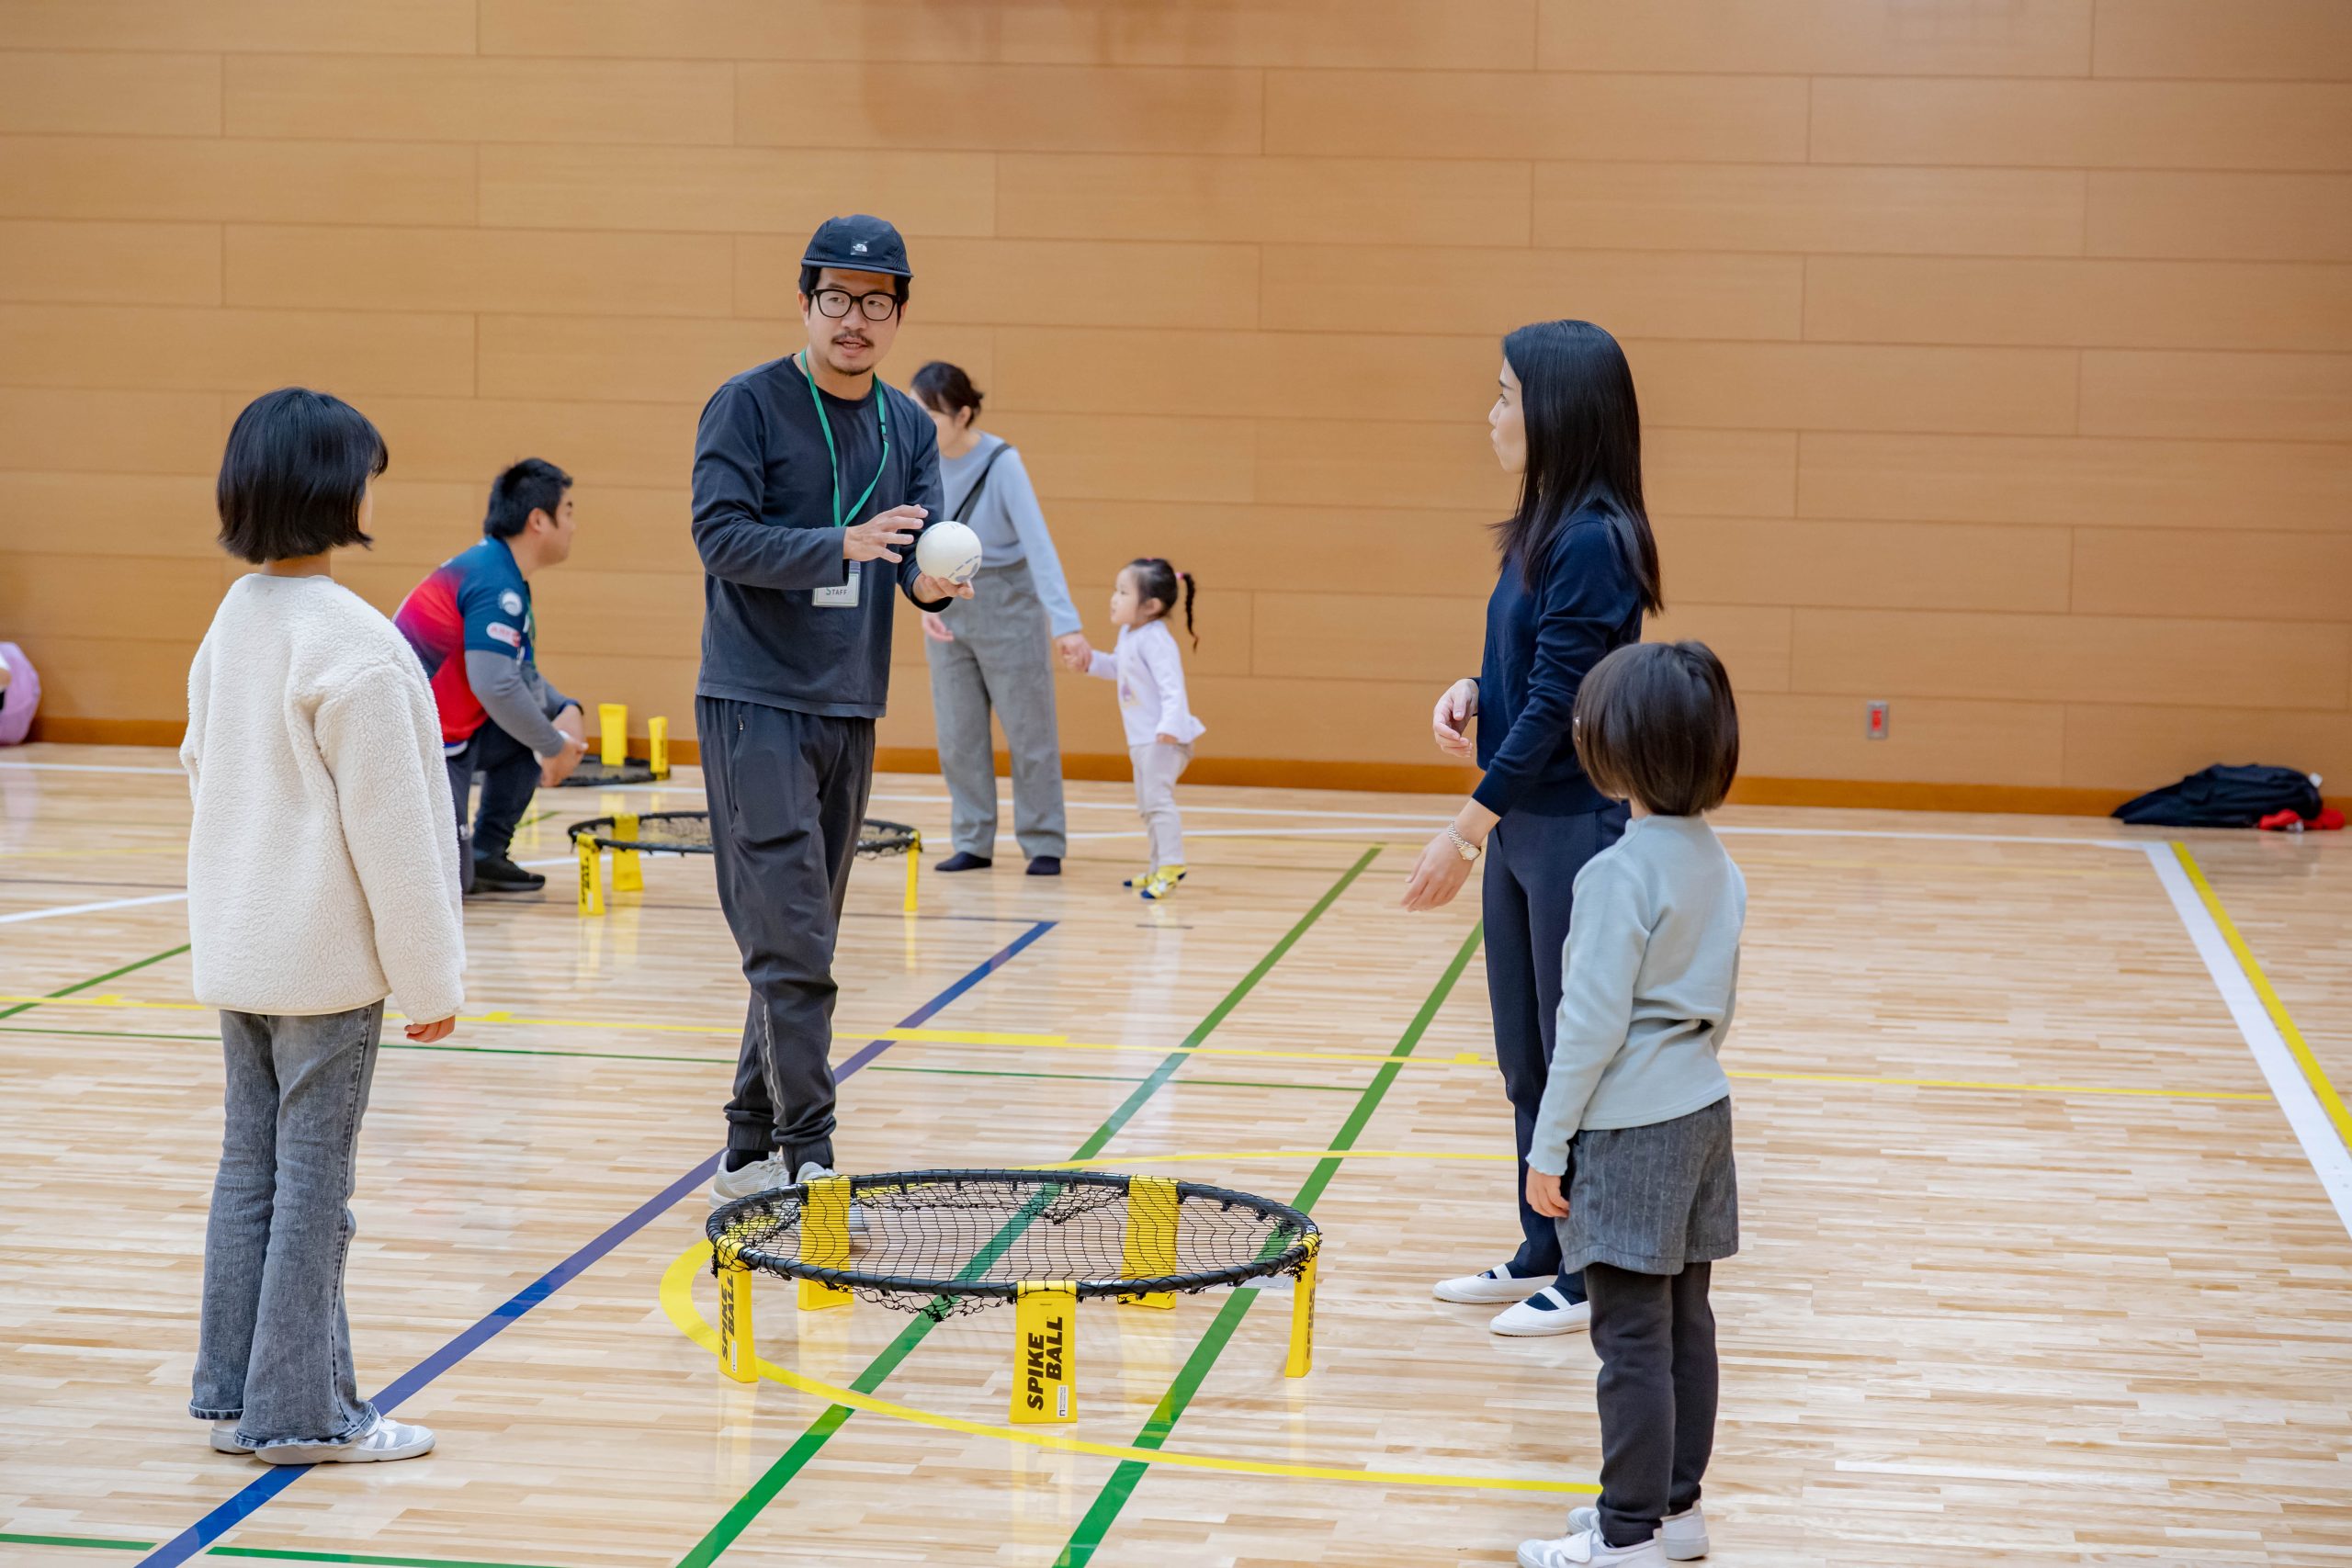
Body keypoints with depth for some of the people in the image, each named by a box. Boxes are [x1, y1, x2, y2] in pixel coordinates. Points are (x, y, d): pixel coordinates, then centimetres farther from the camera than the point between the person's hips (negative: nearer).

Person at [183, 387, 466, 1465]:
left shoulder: (232, 620, 6)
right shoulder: (351, 644, -19)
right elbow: (390, 826, -18)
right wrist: (429, 977, -11)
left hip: (237, 949, 8)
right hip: (326, 960, -8)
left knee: (250, 1172, 14)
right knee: (313, 1182, 0)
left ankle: (233, 1395, 20)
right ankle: (300, 1412, 6)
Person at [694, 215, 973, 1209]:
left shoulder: (909, 427, 12)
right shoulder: (748, 405, -5)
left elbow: (920, 554, 4)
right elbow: (721, 532, -15)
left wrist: (932, 580, -20)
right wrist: (842, 546, -27)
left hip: (850, 712, 6)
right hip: (754, 704, -6)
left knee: (802, 947, 10)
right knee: (791, 945, -13)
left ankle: (750, 1153, 20)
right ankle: (809, 1156, -10)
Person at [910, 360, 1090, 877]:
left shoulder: (1000, 462, -20)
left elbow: (1038, 543, -27)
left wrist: (1066, 624, -35)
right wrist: (926, 603, -17)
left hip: (1007, 602, -4)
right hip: (948, 607, 5)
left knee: (1028, 729, 3)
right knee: (958, 735, 7)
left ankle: (1044, 845, 10)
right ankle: (973, 844, 16)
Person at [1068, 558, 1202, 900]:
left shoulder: (1155, 640, -21)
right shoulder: (1128, 635, 9)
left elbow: (1172, 685, -29)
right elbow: (1117, 667, 27)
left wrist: (1171, 725, -40)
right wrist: (1090, 660, 13)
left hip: (1162, 739, -11)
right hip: (1142, 738, 11)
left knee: (1157, 797, -18)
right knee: (1147, 803, 17)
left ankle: (1171, 864, -18)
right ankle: (1159, 867, 27)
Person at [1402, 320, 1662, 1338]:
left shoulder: (1594, 544, -19)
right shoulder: (1541, 534, 9)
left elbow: (1555, 702, -21)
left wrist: (1466, 829, -19)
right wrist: (1469, 694, -2)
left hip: (1577, 832, -9)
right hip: (1521, 828, 9)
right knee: (1527, 1060, 17)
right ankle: (1543, 1254, 29)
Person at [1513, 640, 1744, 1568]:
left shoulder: (1620, 874, -20)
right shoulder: (1717, 864, 6)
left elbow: (1592, 1024, -19)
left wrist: (1548, 1146, -12)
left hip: (1631, 1135, -9)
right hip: (1701, 1114, 9)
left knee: (1633, 1340, -1)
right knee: (1685, 1323, 15)